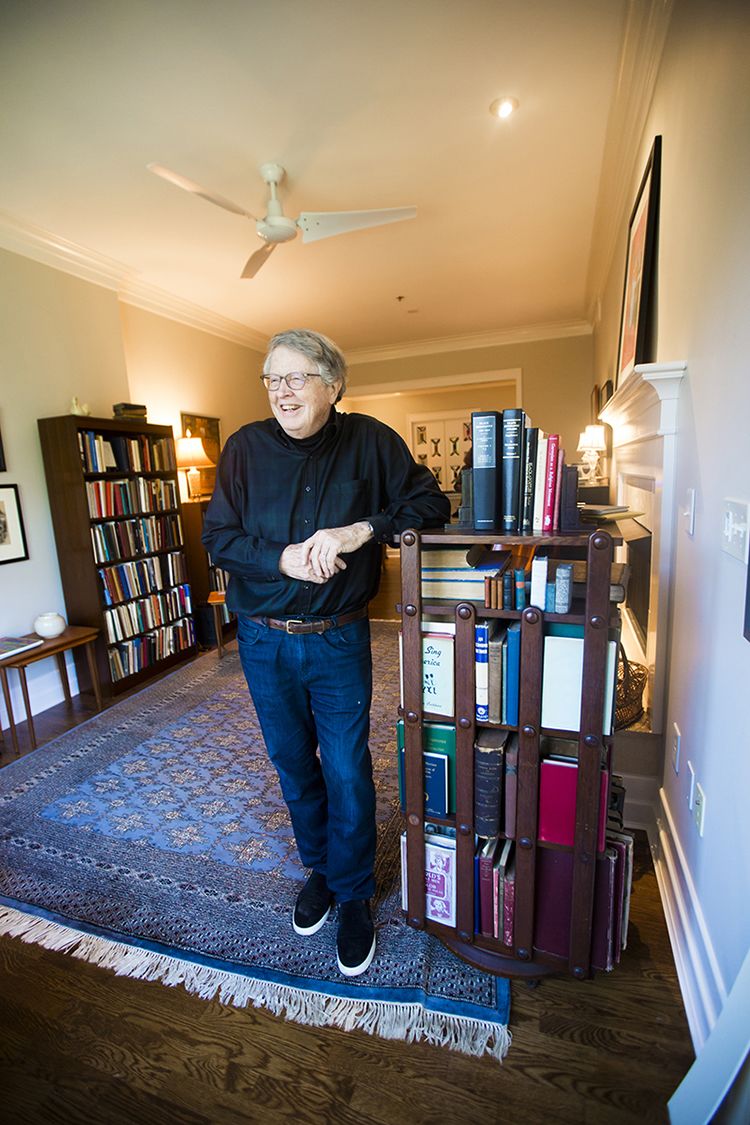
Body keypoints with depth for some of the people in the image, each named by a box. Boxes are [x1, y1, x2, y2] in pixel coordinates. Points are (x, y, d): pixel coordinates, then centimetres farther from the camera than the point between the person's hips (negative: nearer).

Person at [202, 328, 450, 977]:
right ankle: (319, 867, 46)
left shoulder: (370, 442, -6)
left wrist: (360, 530, -23)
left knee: (348, 775, 7)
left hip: (339, 640, -2)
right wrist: (282, 558, -22)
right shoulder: (246, 448, -2)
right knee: (293, 765, 19)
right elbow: (217, 536, -4)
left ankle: (353, 895, 35)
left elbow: (430, 505, -7)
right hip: (263, 640, 3)